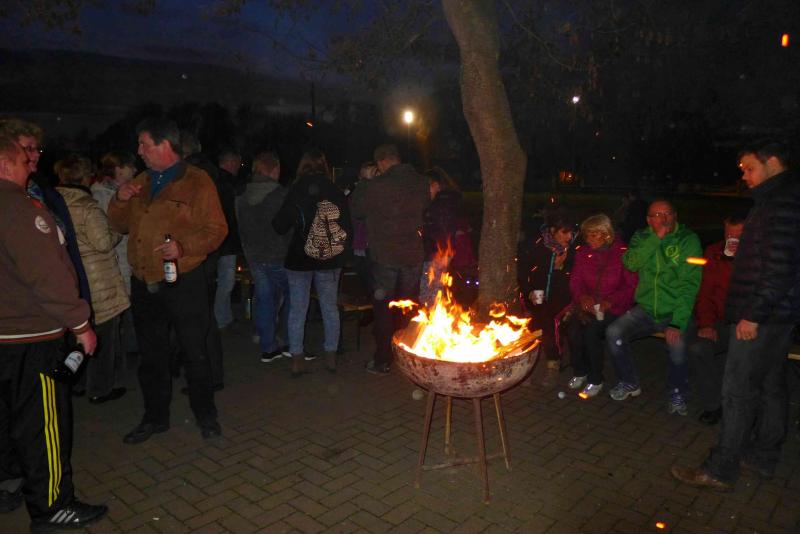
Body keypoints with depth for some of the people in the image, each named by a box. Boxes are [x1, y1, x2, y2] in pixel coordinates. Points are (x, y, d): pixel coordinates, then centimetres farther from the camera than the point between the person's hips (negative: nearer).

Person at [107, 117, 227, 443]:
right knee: (151, 356, 16)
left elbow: (216, 230, -13)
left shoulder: (196, 182, -7)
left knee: (195, 353, 6)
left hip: (184, 283, -6)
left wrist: (183, 246, -27)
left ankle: (205, 415, 24)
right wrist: (120, 201, 1)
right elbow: (120, 225, 20)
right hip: (144, 285, 6)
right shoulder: (140, 183, 14)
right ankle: (155, 417, 32)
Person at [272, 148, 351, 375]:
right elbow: (348, 227, -1)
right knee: (330, 307, 12)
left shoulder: (296, 192, -10)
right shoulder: (336, 193, -4)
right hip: (330, 261, 2)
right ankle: (331, 357, 20)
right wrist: (342, 253, 11)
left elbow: (280, 226, -7)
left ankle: (296, 361, 13)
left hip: (299, 260, -2)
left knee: (298, 309, 8)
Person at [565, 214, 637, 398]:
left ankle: (595, 380, -9)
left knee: (592, 330, -30)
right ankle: (579, 373, -2)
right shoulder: (583, 253, 7)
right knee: (573, 327, -26)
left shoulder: (622, 253, -7)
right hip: (588, 305, 4)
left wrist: (611, 301, -19)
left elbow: (632, 286, -6)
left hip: (614, 307, -4)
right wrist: (582, 297, -13)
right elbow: (575, 281, 9)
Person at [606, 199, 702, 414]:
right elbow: (630, 263, -13)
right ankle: (629, 383, 7)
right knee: (613, 333, -19)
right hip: (645, 309, 3)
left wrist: (678, 322, -23)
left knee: (678, 344, -32)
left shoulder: (689, 240, -5)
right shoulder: (642, 237, 7)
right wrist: (657, 238, -19)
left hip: (675, 311, -3)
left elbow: (690, 285, -13)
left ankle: (677, 393, -1)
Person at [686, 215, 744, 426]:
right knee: (696, 347, -25)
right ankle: (713, 405, -5)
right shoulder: (713, 253, 8)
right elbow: (704, 293, 6)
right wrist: (706, 324, -6)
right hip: (719, 322, 2)